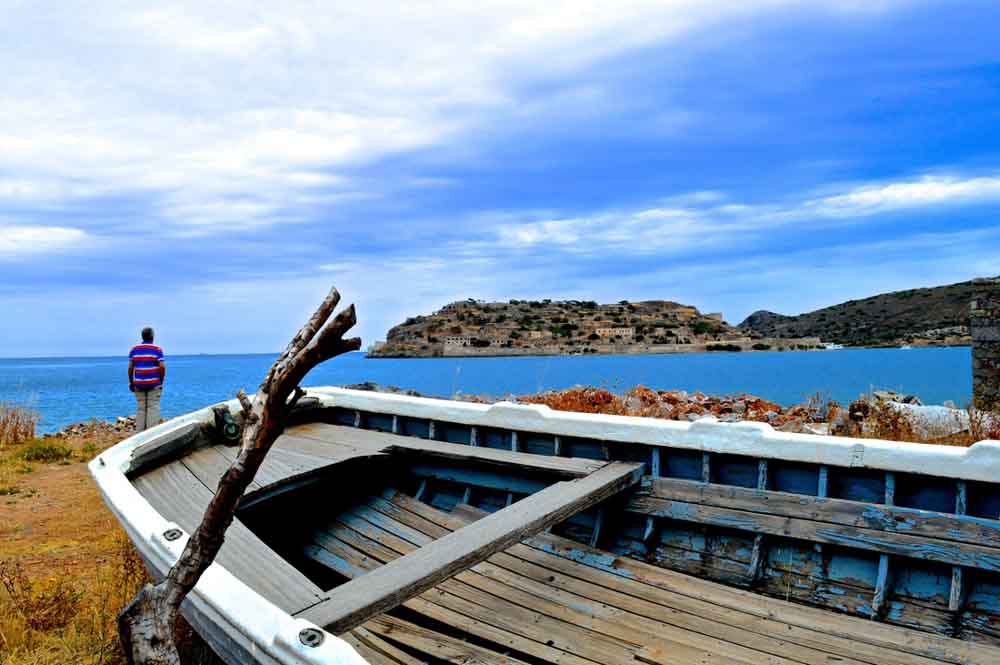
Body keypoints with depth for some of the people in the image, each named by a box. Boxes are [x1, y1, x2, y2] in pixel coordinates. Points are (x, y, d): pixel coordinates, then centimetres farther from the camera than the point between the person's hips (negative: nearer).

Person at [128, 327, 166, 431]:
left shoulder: (134, 349, 4)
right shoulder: (157, 349, -5)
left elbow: (130, 367, 0)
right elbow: (162, 367, -12)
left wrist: (131, 382, 8)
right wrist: (161, 381, 0)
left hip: (139, 384, 3)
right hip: (154, 384, -3)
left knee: (140, 409, 7)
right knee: (153, 408, 0)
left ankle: (139, 433, 6)